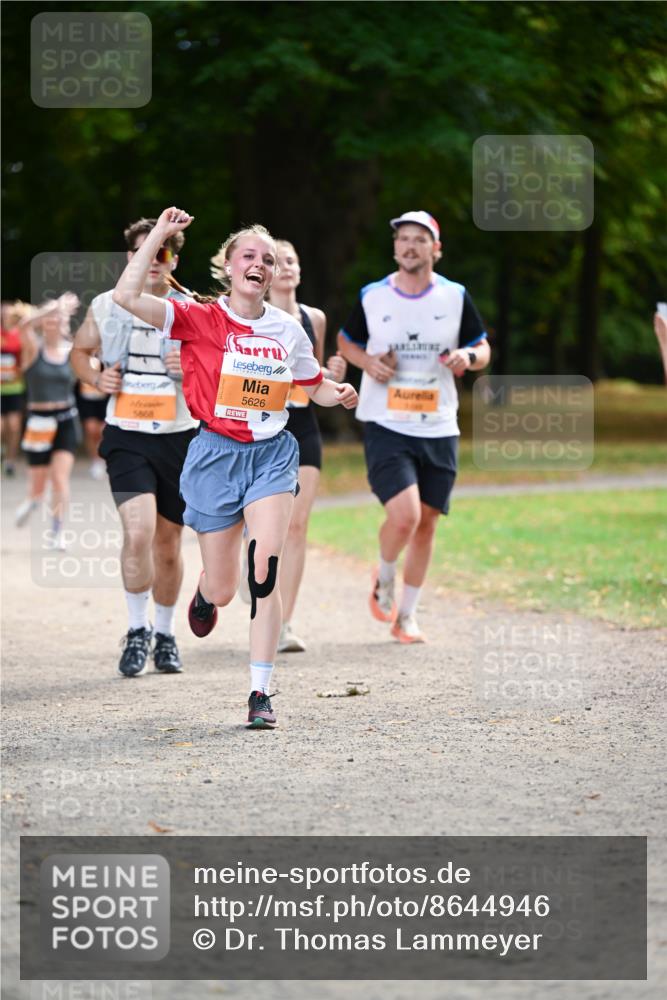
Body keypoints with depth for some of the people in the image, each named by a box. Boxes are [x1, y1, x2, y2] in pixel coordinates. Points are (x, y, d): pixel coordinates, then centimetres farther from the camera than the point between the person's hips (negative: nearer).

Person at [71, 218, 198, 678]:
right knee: (139, 531, -20)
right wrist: (96, 377, -4)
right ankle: (137, 631, -3)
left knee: (168, 542, 11)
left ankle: (165, 634, 30)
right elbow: (81, 351, 18)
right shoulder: (106, 306, 2)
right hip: (127, 437, -1)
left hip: (179, 437, 1)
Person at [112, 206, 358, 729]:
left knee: (264, 569, -18)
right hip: (216, 454, -1)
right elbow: (127, 295, -20)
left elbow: (314, 384, 21)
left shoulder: (288, 329, 5)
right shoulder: (201, 319, -6)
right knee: (223, 587, 6)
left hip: (272, 454, 1)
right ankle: (206, 594, 48)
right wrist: (159, 234, -19)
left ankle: (261, 694, -14)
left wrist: (338, 393, -2)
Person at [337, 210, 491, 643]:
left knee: (426, 523, 6)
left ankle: (407, 615, 22)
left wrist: (468, 356, -13)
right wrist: (368, 363, -6)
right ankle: (384, 578, 12)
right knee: (404, 515, -20)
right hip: (386, 427, -2)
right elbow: (346, 341, 15)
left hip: (439, 429, 3)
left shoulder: (456, 297, 2)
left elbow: (482, 350, 11)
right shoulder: (372, 297, -1)